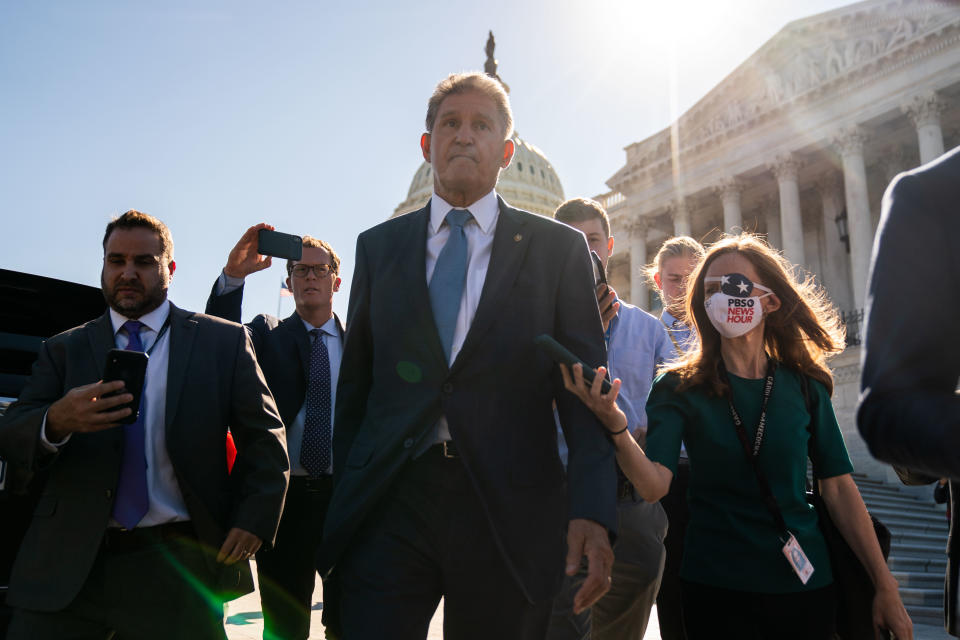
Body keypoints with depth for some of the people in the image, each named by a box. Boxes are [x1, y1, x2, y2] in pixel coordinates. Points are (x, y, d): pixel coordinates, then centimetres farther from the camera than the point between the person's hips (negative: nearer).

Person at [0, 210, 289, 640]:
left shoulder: (224, 342, 5)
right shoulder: (63, 350, 11)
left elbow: (265, 437, 3)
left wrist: (254, 519, -9)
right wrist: (57, 421, -21)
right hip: (66, 566, 2)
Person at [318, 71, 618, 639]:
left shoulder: (559, 248, 4)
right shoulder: (379, 247, 11)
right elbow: (355, 383, 11)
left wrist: (592, 511, -12)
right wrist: (344, 500, 7)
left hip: (510, 515, 0)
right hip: (389, 507, 1)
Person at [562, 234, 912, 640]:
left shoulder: (804, 386, -1)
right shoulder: (680, 388, -7)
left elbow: (839, 489, 2)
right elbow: (654, 484, -20)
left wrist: (885, 586, 0)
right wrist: (616, 426, -38)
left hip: (804, 587, 3)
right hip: (715, 588, -2)